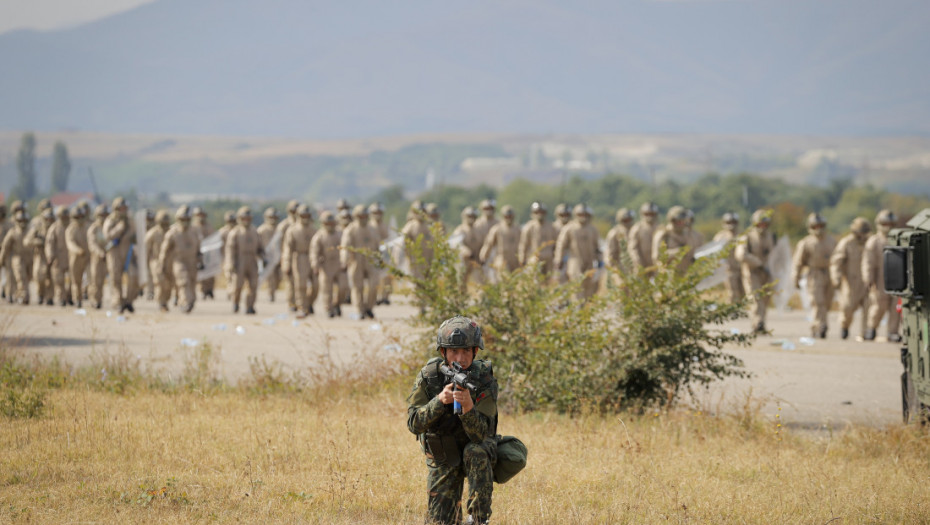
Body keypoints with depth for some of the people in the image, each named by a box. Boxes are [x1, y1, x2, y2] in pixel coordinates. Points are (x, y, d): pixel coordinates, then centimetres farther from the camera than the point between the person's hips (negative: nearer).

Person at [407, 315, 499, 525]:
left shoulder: (484, 381, -22)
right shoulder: (429, 376, -17)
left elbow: (480, 434, -30)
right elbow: (414, 424, -23)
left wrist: (468, 407, -50)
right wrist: (439, 401, -39)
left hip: (474, 447, -1)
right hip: (441, 456, 1)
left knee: (476, 452, -37)